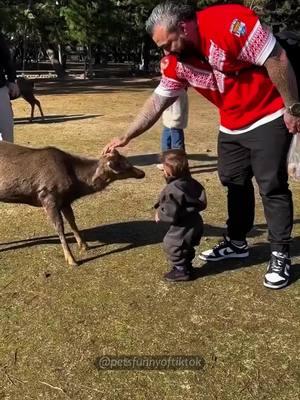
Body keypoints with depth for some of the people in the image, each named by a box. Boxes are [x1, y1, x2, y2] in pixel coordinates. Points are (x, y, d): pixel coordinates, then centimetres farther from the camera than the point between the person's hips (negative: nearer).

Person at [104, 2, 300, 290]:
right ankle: (237, 243, 28)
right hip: (232, 125, 7)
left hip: (269, 117, -7)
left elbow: (276, 60, -23)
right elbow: (156, 103, 3)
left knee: (271, 186, -5)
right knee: (234, 183, 12)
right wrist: (126, 137, 0)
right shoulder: (177, 63, -4)